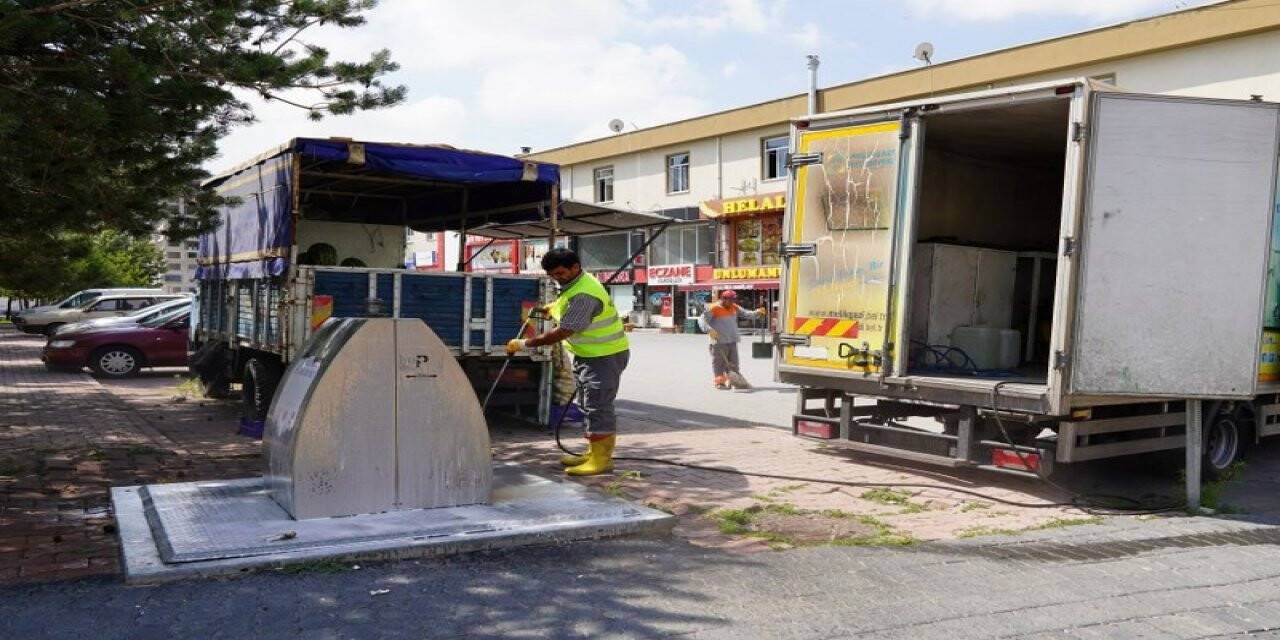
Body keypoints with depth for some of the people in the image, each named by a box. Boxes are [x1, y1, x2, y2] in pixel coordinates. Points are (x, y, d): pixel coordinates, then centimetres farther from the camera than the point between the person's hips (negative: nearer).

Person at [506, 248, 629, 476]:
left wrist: (524, 344, -21)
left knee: (598, 408, -9)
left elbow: (562, 332, -28)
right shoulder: (575, 284, 8)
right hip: (588, 355, 11)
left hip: (604, 357, -11)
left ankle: (601, 461, -4)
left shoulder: (583, 295, -26)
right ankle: (593, 454, 25)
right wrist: (553, 307, 15)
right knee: (591, 408, 16)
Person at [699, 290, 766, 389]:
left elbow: (745, 314, 13)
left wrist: (757, 313, -5)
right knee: (719, 363, -2)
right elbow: (702, 319, -12)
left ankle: (731, 381, 20)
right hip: (719, 342, -6)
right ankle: (719, 382, 6)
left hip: (732, 341, 7)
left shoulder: (734, 308, 12)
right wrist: (709, 329, -28)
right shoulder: (713, 309, -8)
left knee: (733, 363, 11)